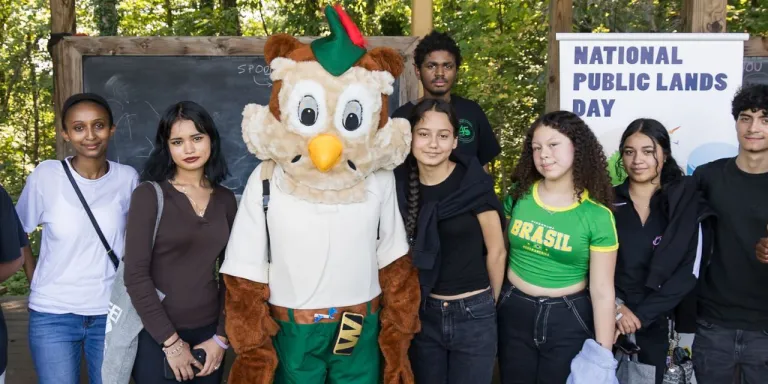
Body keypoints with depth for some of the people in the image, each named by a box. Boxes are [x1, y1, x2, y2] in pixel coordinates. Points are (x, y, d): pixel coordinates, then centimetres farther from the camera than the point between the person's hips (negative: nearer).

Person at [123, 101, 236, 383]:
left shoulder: (225, 200, 4)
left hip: (208, 333, 4)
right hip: (156, 335, -4)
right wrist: (171, 341, -13)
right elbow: (136, 274, -12)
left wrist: (221, 337, -1)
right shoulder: (149, 195, -8)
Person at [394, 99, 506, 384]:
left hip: (473, 315, -3)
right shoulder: (400, 184, -4)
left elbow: (496, 251, -4)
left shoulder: (475, 184, -14)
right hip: (423, 313, 3)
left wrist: (489, 305, 6)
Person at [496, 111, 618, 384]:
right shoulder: (519, 194, -4)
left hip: (568, 320, -3)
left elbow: (602, 291, -11)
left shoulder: (597, 215, -13)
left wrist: (602, 356, -11)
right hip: (514, 314, 3)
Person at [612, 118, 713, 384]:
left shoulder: (687, 205, -2)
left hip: (656, 326, 0)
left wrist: (641, 315, -13)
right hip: (605, 321, 0)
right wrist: (615, 307, -14)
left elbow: (689, 272, -8)